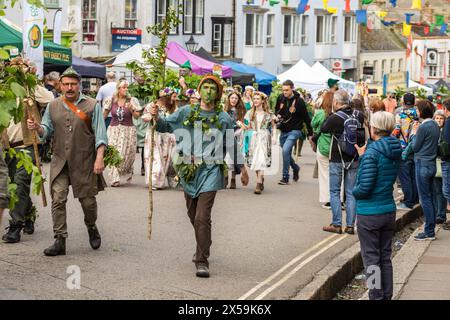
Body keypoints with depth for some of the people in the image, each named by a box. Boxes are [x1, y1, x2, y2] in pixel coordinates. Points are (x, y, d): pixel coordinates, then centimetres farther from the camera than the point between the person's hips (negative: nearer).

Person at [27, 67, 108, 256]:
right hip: (60, 162, 2)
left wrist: (99, 158, -12)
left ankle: (92, 228, 34)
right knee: (58, 200, -7)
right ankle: (60, 241, -3)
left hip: (85, 162, -2)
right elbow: (47, 130, 13)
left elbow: (100, 135, -2)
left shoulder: (92, 106, 1)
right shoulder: (53, 106, 10)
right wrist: (37, 127, -10)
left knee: (88, 200, 5)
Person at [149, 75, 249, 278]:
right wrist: (156, 117, -15)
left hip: (210, 171, -3)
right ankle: (203, 249, 37)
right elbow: (166, 125, 7)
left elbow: (232, 145, 12)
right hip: (188, 169, 3)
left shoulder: (223, 118, 3)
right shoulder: (186, 112, 5)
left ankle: (202, 261, -10)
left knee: (202, 218, -12)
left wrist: (242, 169, 17)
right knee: (193, 215, 15)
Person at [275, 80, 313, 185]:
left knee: (285, 150, -23)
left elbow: (306, 118, -8)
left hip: (294, 131, -6)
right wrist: (277, 115, -5)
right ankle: (295, 168, 44)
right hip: (283, 131, 6)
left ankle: (285, 177, -15)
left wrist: (310, 134, -7)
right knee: (286, 153, 14)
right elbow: (276, 109, 19)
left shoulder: (299, 101, -14)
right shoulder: (281, 98, -1)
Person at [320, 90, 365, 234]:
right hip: (354, 159, 4)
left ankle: (337, 224, 4)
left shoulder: (334, 118, -16)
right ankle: (350, 225, 8)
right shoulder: (359, 116, -3)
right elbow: (364, 136, 10)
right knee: (351, 193, 9)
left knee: (334, 192, 7)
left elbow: (323, 129, 1)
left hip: (337, 160, -4)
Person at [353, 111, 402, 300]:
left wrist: (354, 191, -1)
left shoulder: (372, 152, -19)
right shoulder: (395, 151, 3)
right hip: (389, 211, 7)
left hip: (369, 213, -7)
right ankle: (387, 295, 22)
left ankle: (377, 296, 8)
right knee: (385, 257, 16)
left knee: (371, 259, 4)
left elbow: (365, 187, -23)